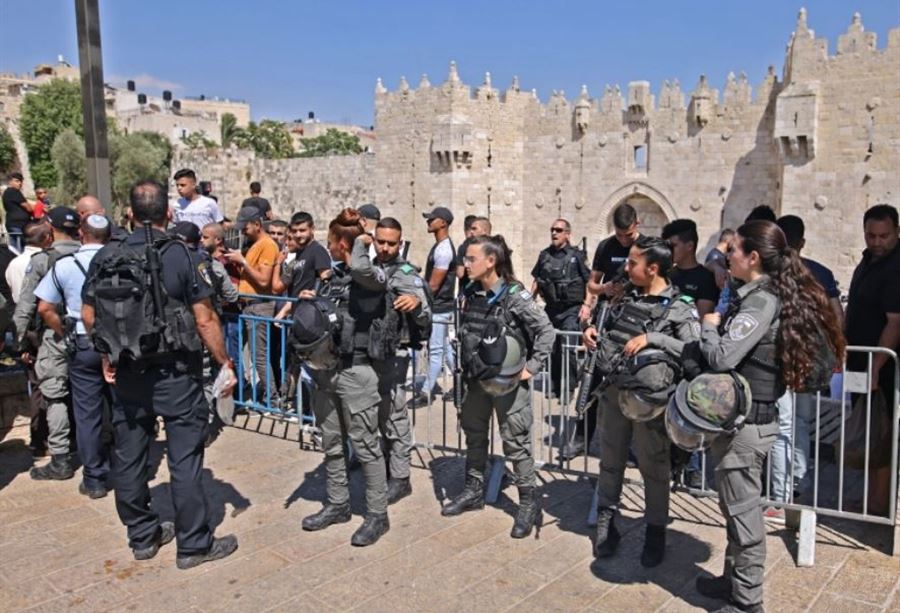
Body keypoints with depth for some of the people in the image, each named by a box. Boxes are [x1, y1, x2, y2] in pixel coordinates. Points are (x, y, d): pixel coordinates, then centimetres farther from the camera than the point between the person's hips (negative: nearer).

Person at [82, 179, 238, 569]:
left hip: (127, 373, 5)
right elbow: (205, 320, -12)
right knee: (184, 459, 3)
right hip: (175, 373, -4)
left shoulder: (106, 258, 2)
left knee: (129, 456, 14)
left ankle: (142, 537, 28)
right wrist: (225, 363, -3)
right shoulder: (183, 256, -11)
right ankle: (194, 544, 11)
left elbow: (88, 316, 8)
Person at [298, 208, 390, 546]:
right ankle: (337, 505, 32)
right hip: (326, 369, 8)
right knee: (331, 443, 17)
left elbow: (362, 274, -34)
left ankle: (377, 515, 13)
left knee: (365, 446, 1)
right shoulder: (334, 275, 12)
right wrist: (307, 301, 2)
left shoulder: (370, 278, -10)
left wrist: (362, 245, -14)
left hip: (356, 370, -8)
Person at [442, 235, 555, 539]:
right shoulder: (472, 293, 2)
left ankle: (529, 501, 17)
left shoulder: (515, 295, -17)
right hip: (477, 379, 7)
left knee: (516, 442, 3)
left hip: (507, 381, -7)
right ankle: (474, 491, 35)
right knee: (474, 435, 18)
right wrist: (467, 367, 9)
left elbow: (546, 330, -15)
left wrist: (532, 366, -15)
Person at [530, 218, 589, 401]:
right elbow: (536, 281, 17)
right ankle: (555, 384, 25)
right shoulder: (544, 255, 8)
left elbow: (589, 282, -4)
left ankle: (569, 387, -1)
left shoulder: (576, 255, -5)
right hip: (551, 308, 5)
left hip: (571, 309, -5)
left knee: (567, 348, -12)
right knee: (551, 348, 11)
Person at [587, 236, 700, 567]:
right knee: (610, 460, 16)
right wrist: (592, 330, 1)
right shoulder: (628, 295, 8)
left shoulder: (679, 307, -10)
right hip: (614, 391, 6)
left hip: (648, 397, -5)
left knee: (653, 467, 9)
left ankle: (656, 532, 26)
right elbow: (609, 331, 22)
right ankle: (605, 523, 32)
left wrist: (652, 337, -26)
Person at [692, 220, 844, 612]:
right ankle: (736, 580, 35)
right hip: (746, 416, 10)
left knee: (743, 511, 2)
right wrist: (719, 326, -1)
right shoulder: (766, 295, 10)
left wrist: (709, 326, -8)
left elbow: (721, 358, -24)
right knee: (737, 507, 20)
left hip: (745, 422, -10)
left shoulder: (761, 301, -19)